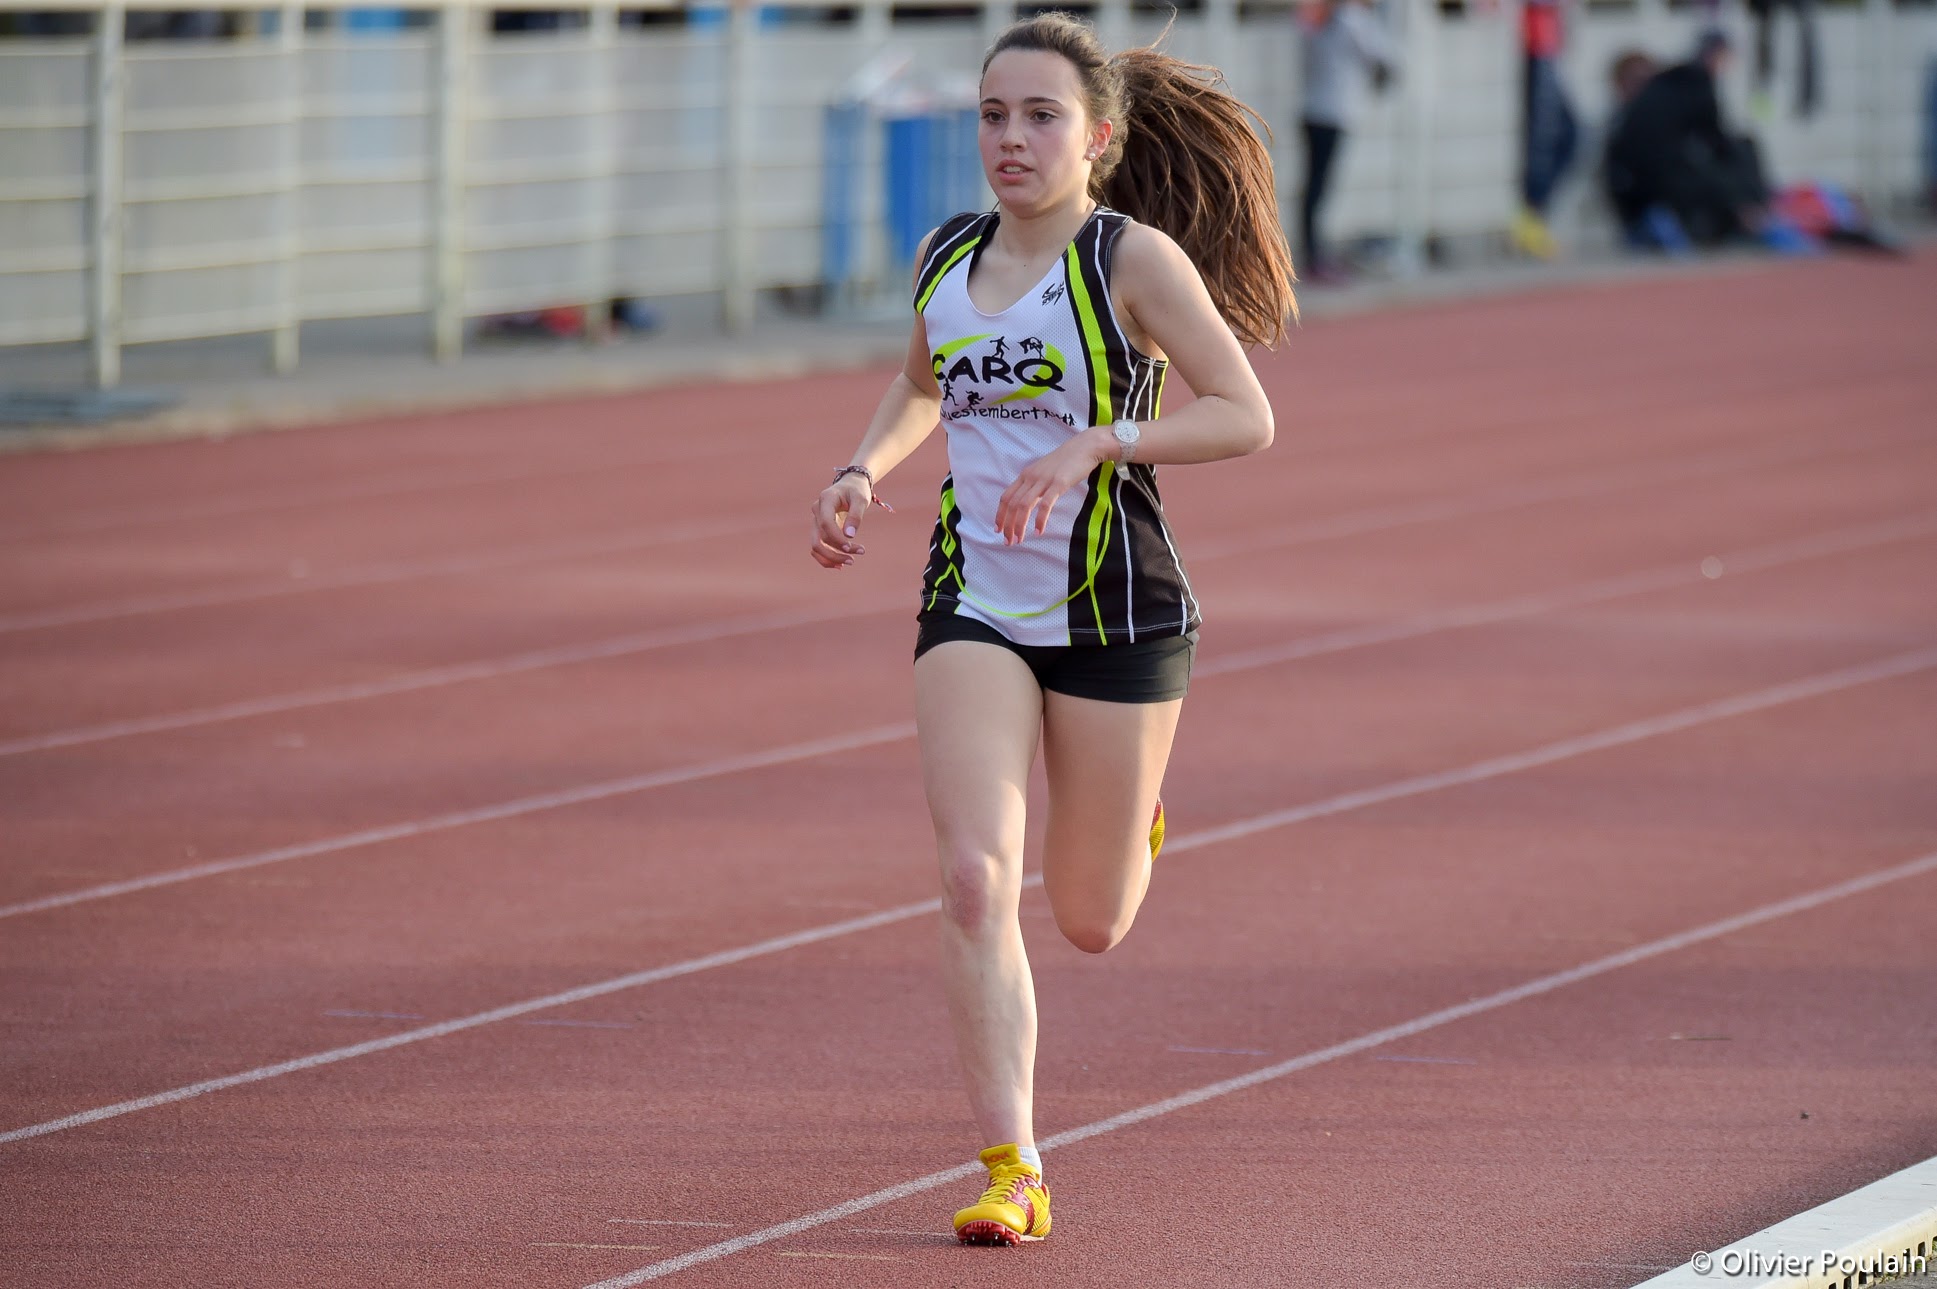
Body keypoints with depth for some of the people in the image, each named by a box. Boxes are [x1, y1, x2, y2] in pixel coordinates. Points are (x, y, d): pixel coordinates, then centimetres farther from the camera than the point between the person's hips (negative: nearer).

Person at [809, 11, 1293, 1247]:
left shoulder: (1136, 258, -10)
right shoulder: (949, 260, 6)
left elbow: (1247, 416, -16)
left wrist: (1093, 444, -27)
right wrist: (863, 472, 7)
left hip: (1117, 611, -3)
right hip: (975, 607, 3)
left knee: (1090, 923, 8)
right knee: (976, 879, -16)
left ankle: (1132, 811, 45)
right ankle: (1013, 1173, -12)